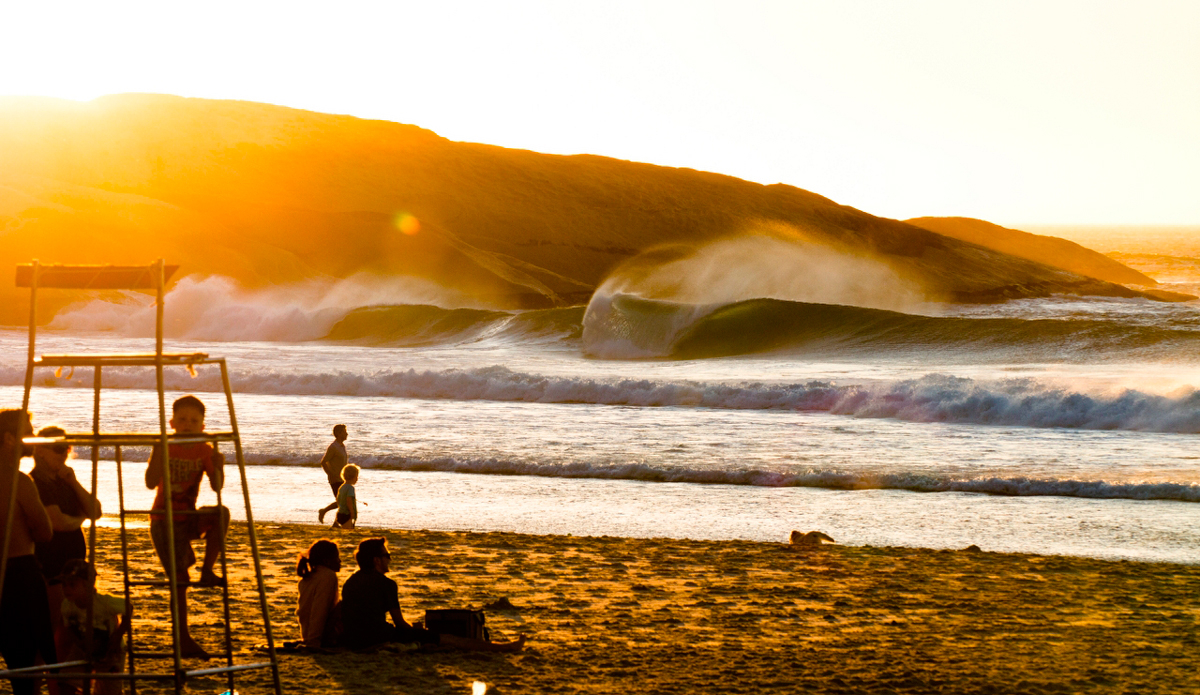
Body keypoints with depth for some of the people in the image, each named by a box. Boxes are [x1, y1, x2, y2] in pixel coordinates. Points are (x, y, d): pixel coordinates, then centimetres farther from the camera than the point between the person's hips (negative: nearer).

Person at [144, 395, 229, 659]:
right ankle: (183, 638, 4)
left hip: (190, 518, 3)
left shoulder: (205, 451, -1)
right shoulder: (165, 448, -8)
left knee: (221, 513, -28)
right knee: (179, 578, -6)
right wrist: (158, 452, -31)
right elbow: (151, 482, -21)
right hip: (164, 520, -3)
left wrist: (217, 467, -32)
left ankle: (207, 571, -17)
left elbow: (216, 486, -13)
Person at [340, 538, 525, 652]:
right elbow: (399, 622, -5)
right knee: (446, 639, 0)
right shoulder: (386, 583, -9)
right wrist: (417, 634, 16)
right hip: (378, 637, -8)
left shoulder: (349, 582, 13)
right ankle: (503, 647, 6)